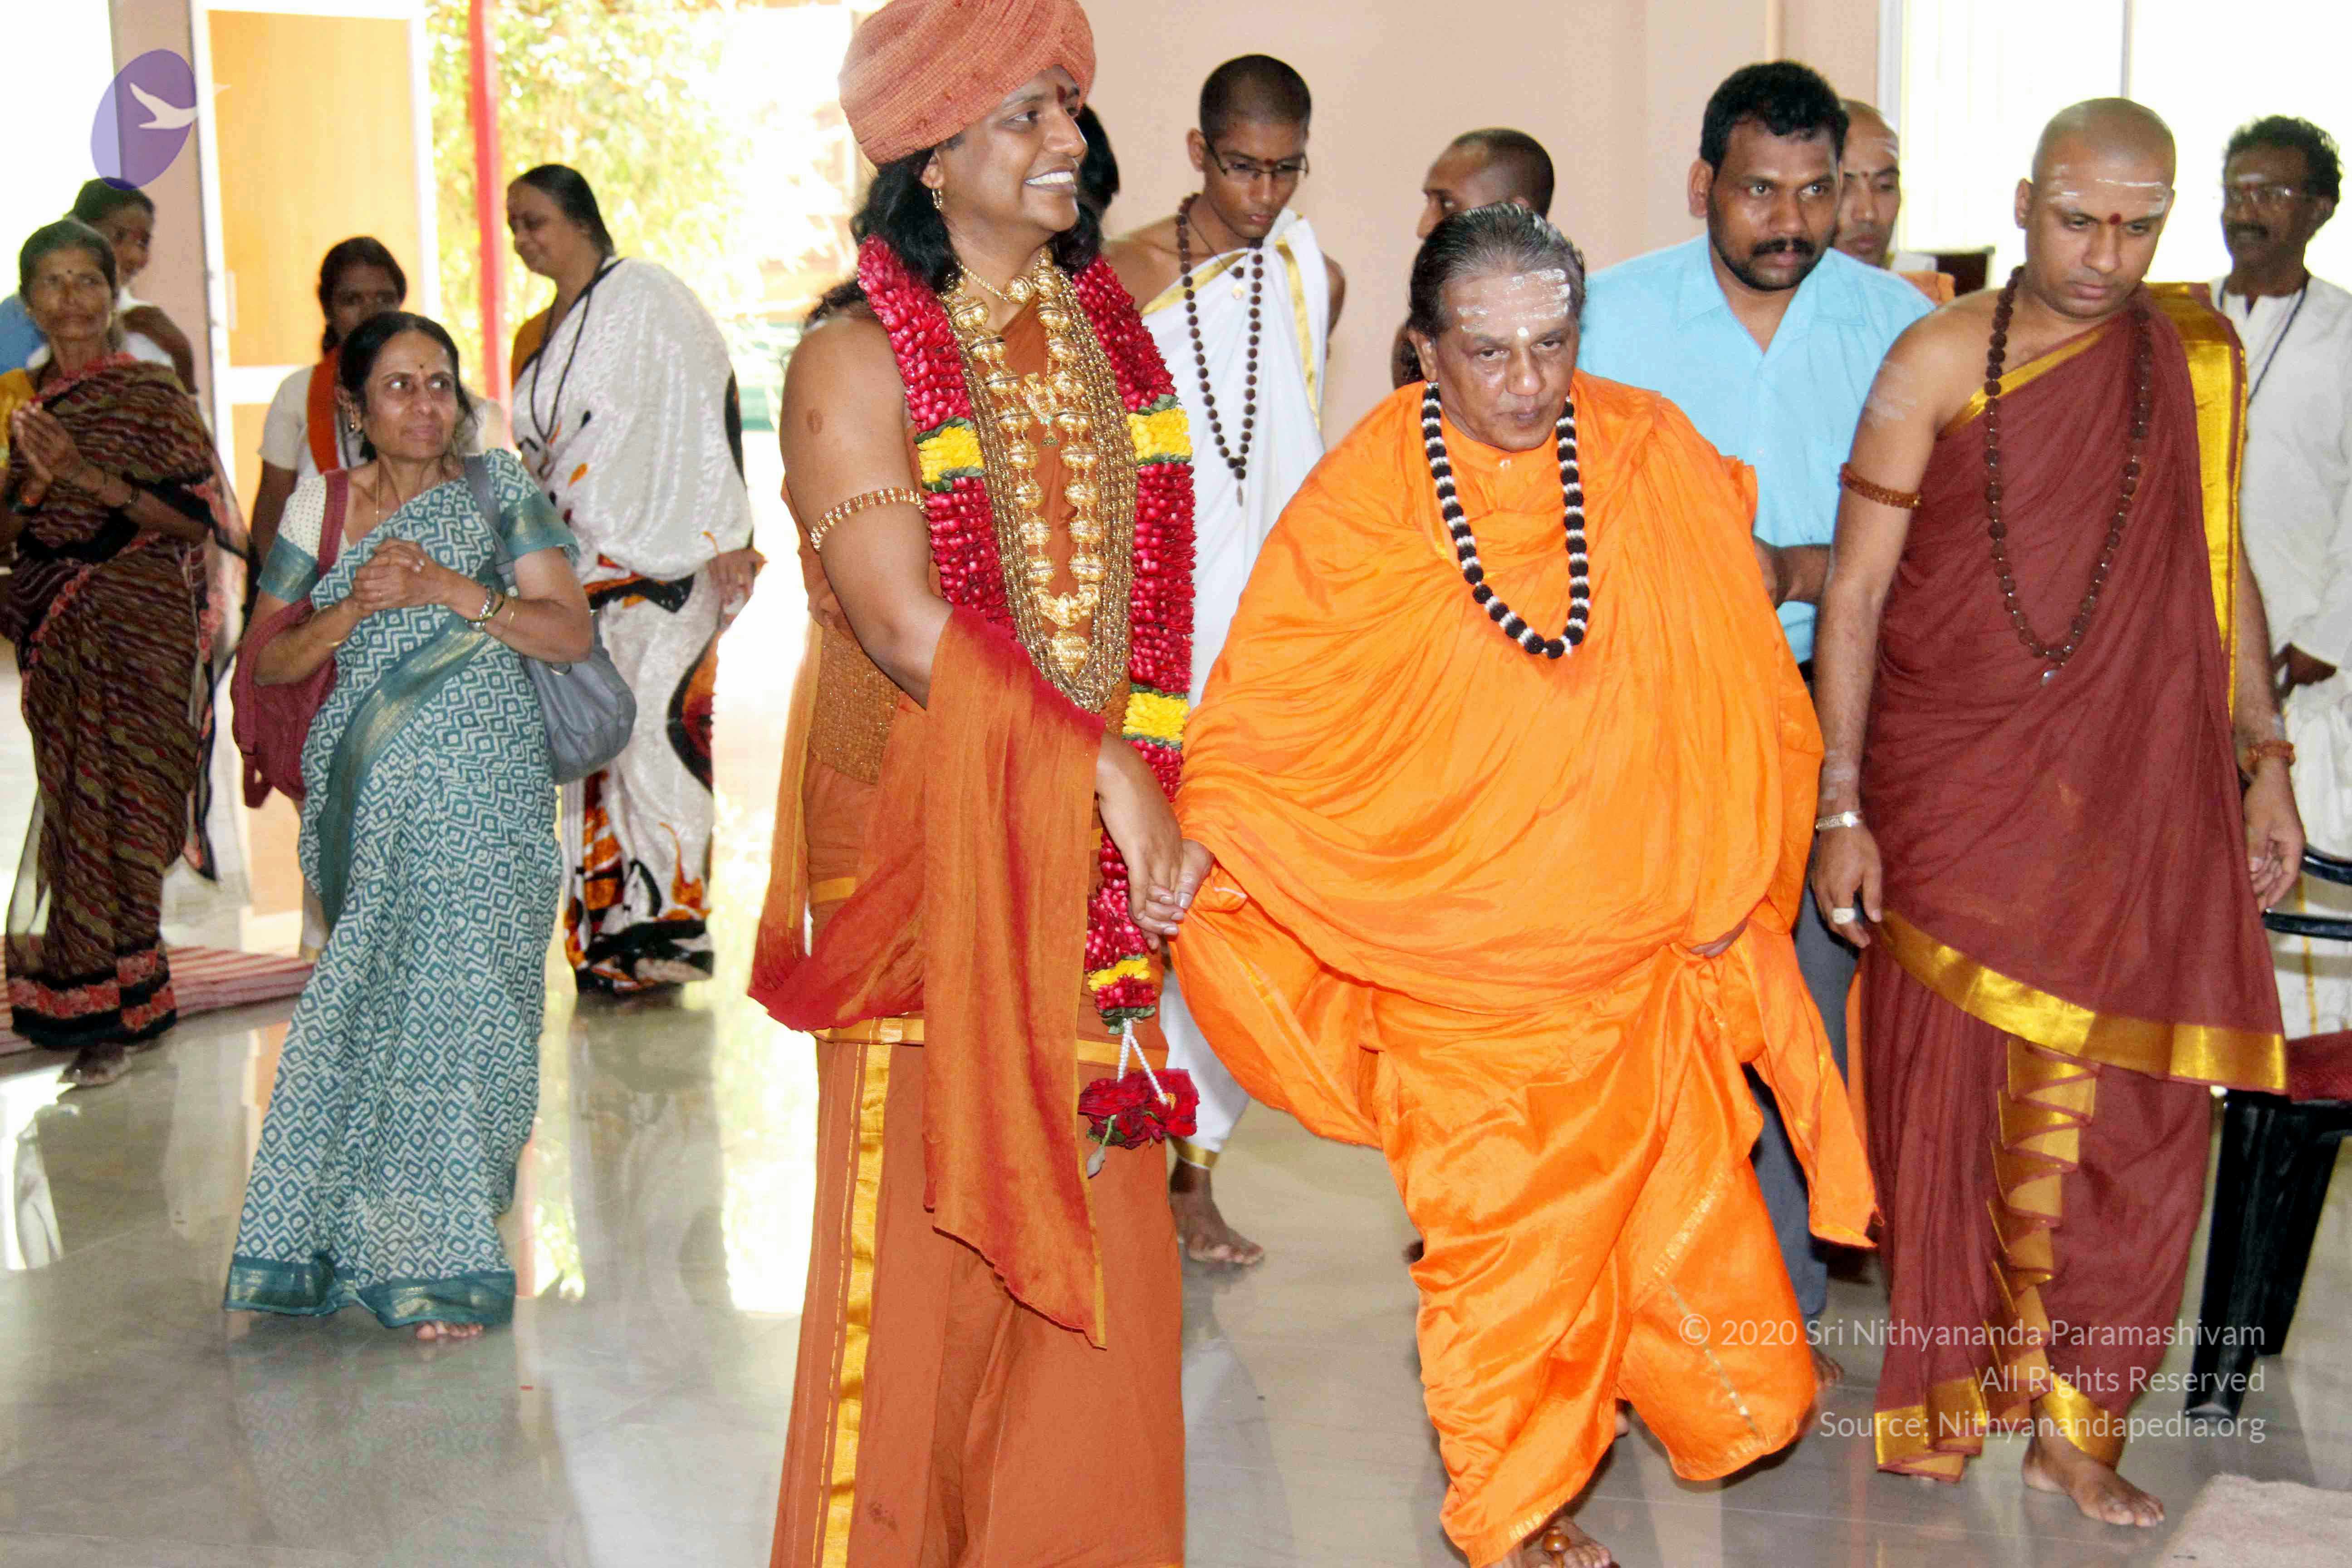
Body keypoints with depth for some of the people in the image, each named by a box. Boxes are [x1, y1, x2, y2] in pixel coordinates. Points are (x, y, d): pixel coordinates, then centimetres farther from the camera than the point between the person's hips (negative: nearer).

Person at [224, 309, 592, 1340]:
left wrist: (449, 588, -13)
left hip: (482, 796, -2)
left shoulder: (499, 490, 5)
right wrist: (358, 606, -7)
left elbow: (570, 634, -3)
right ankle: (405, 1252, 11)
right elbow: (267, 661, 10)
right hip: (365, 796, 2)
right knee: (371, 1002, -1)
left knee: (459, 1001, -5)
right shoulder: (321, 504, 10)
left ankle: (440, 1258, 4)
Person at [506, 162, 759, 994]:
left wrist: (723, 534, -16)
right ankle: (607, 931, 6)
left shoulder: (645, 295, -2)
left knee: (649, 729, -11)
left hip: (656, 562, -7)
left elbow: (704, 409, -10)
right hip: (574, 567, 7)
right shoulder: (535, 340, 20)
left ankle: (670, 921, -6)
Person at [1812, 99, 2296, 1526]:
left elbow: (2221, 568, 15)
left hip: (2140, 794, 3)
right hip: (1954, 791, -2)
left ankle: (2074, 1423, 16)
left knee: (2128, 1102, 2)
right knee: (1949, 1090, 4)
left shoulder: (2199, 355, 6)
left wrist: (2263, 759, 11)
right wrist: (1843, 808, -9)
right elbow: (1857, 589, -6)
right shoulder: (1941, 360, -5)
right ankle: (1947, 1406, 21)